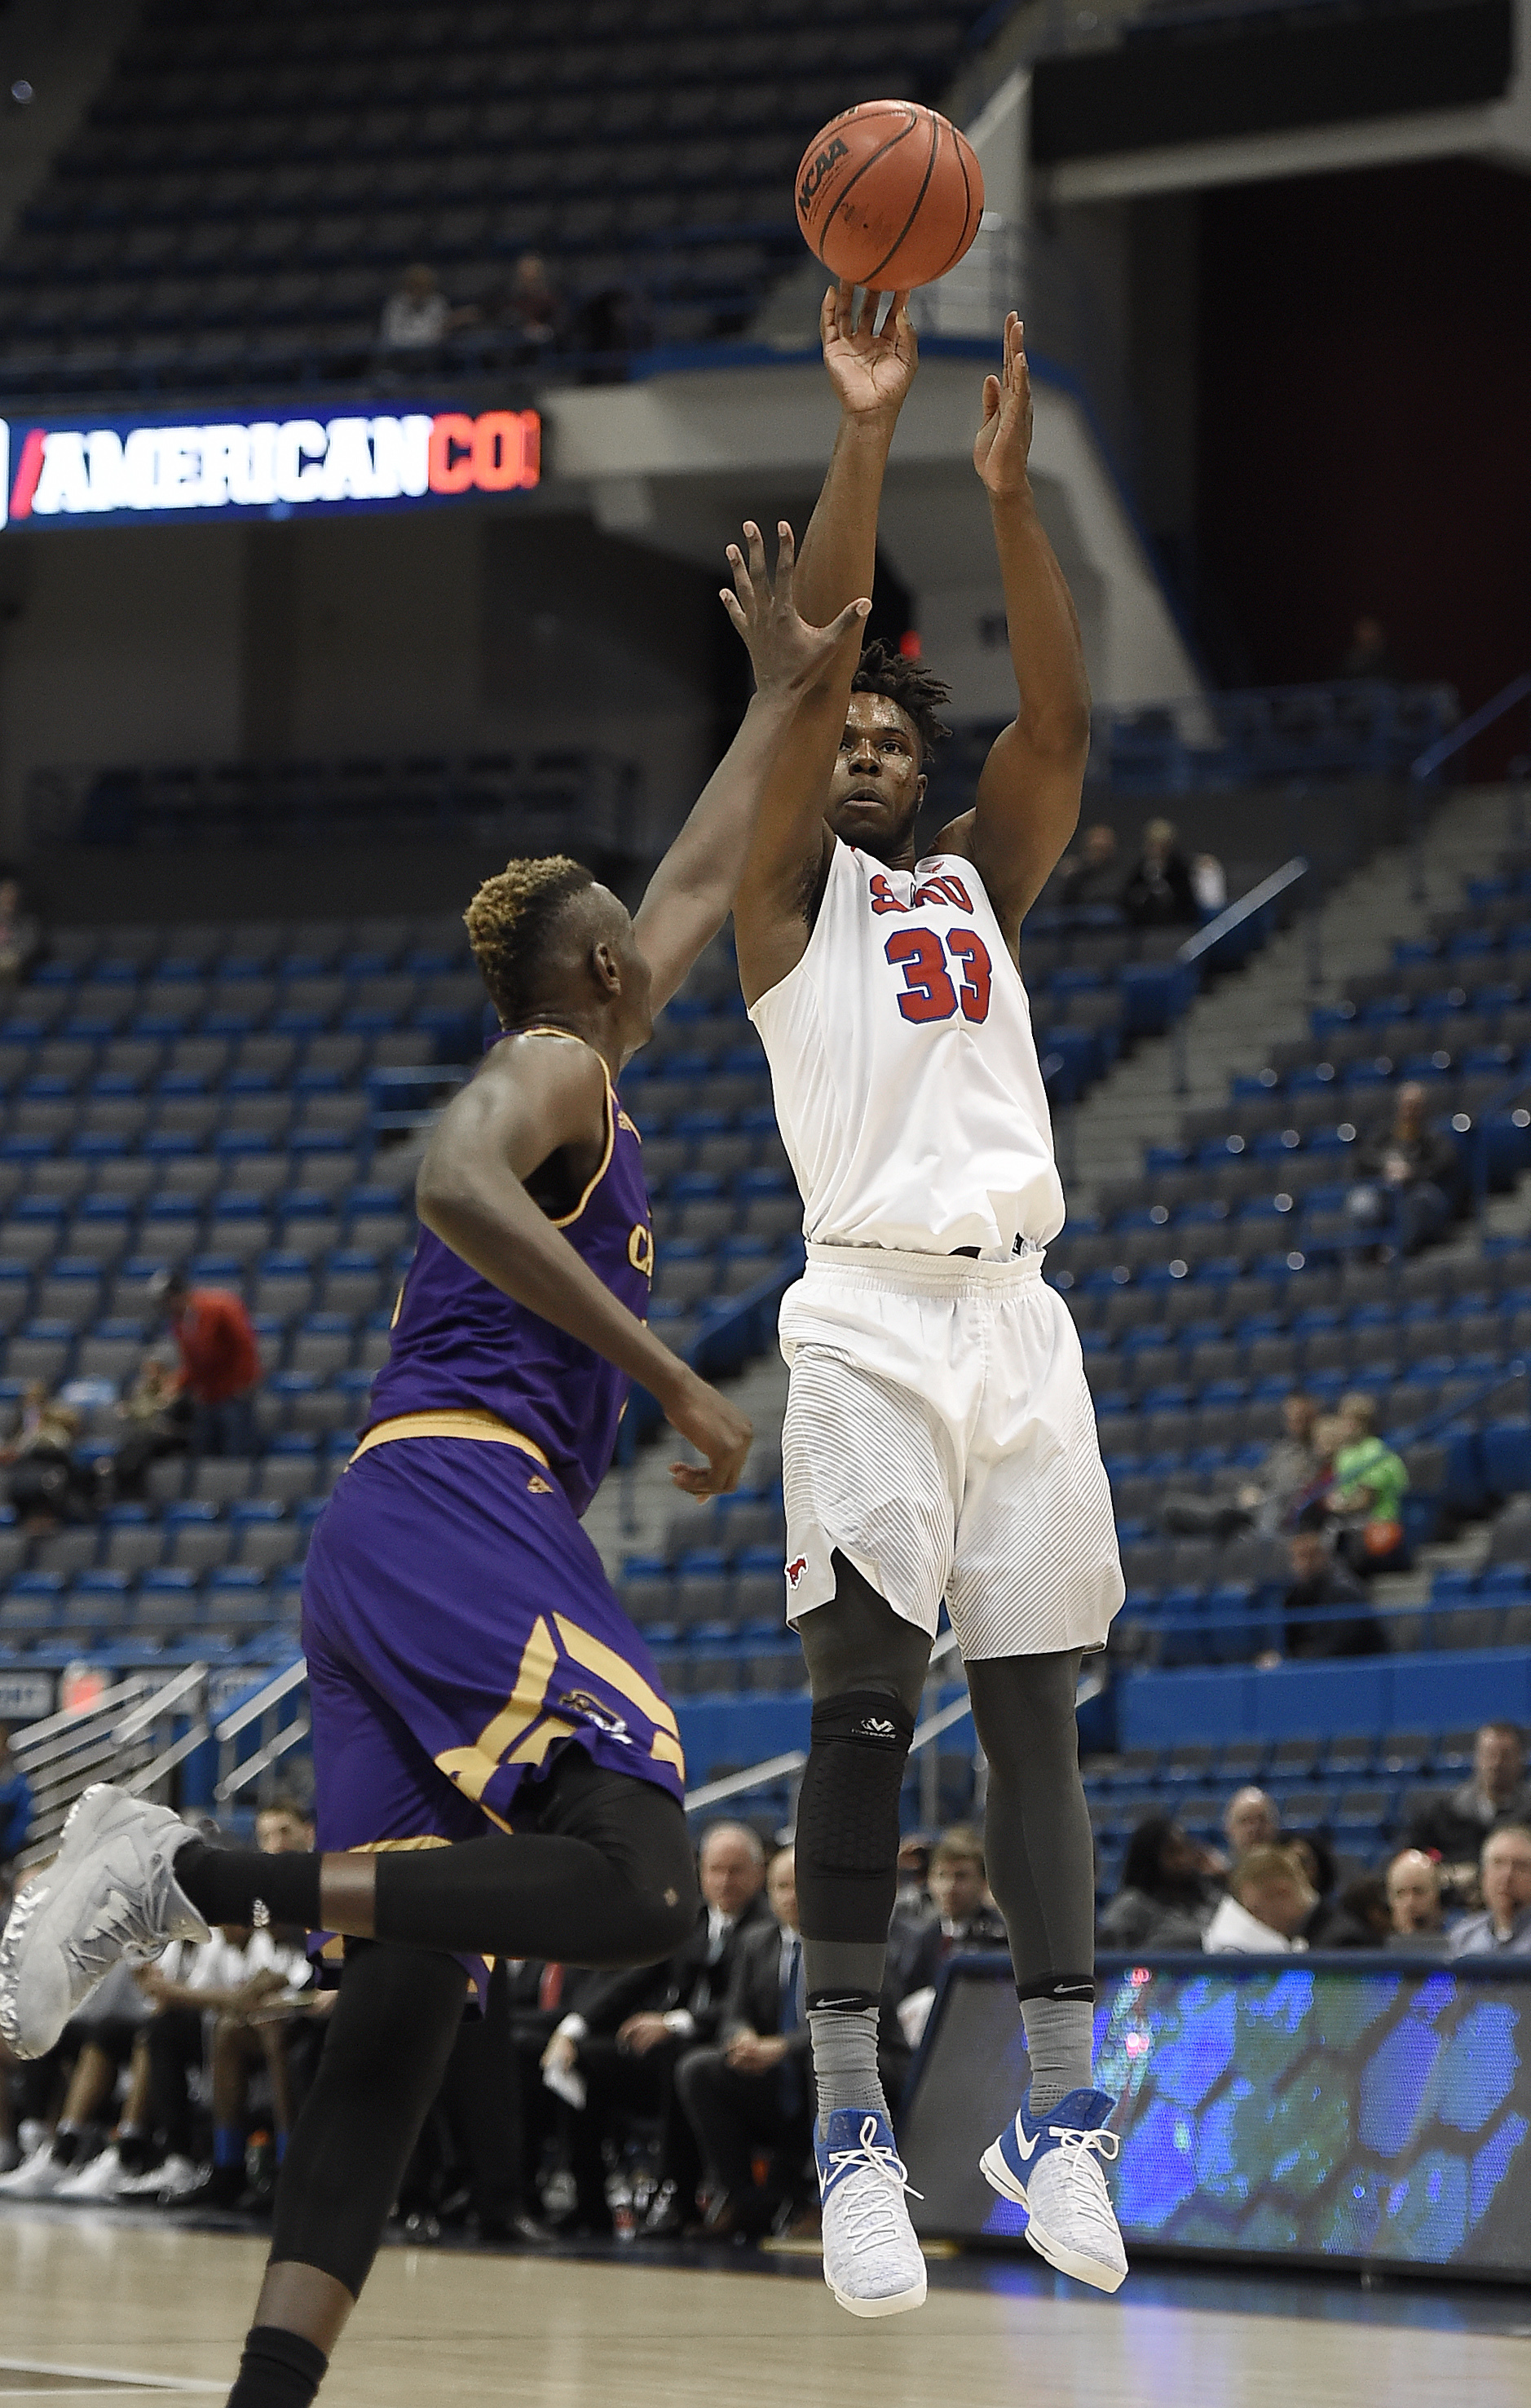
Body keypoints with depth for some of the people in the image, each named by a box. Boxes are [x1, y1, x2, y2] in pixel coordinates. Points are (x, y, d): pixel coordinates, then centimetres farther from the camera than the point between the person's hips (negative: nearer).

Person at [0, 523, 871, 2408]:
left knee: (405, 2007, -2)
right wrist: (670, 1376, -22)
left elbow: (699, 882, 43)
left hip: (389, 1546, 10)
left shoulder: (567, 1064, 28)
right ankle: (191, 1876, -26)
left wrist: (781, 695, 48)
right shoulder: (558, 1066, 1)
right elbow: (455, 1182, -22)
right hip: (464, 1501, -10)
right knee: (642, 1890, -24)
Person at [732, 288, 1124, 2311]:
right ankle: (850, 2126, -6)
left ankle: (1055, 2117, 5)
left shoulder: (985, 876, 19)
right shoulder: (788, 891, 8)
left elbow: (1060, 722, 3)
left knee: (1033, 1705, 3)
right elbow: (806, 668, -5)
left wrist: (1010, 490, -7)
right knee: (864, 1706, -9)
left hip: (1018, 1314, 4)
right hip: (870, 1319, -4)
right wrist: (866, 436, -11)